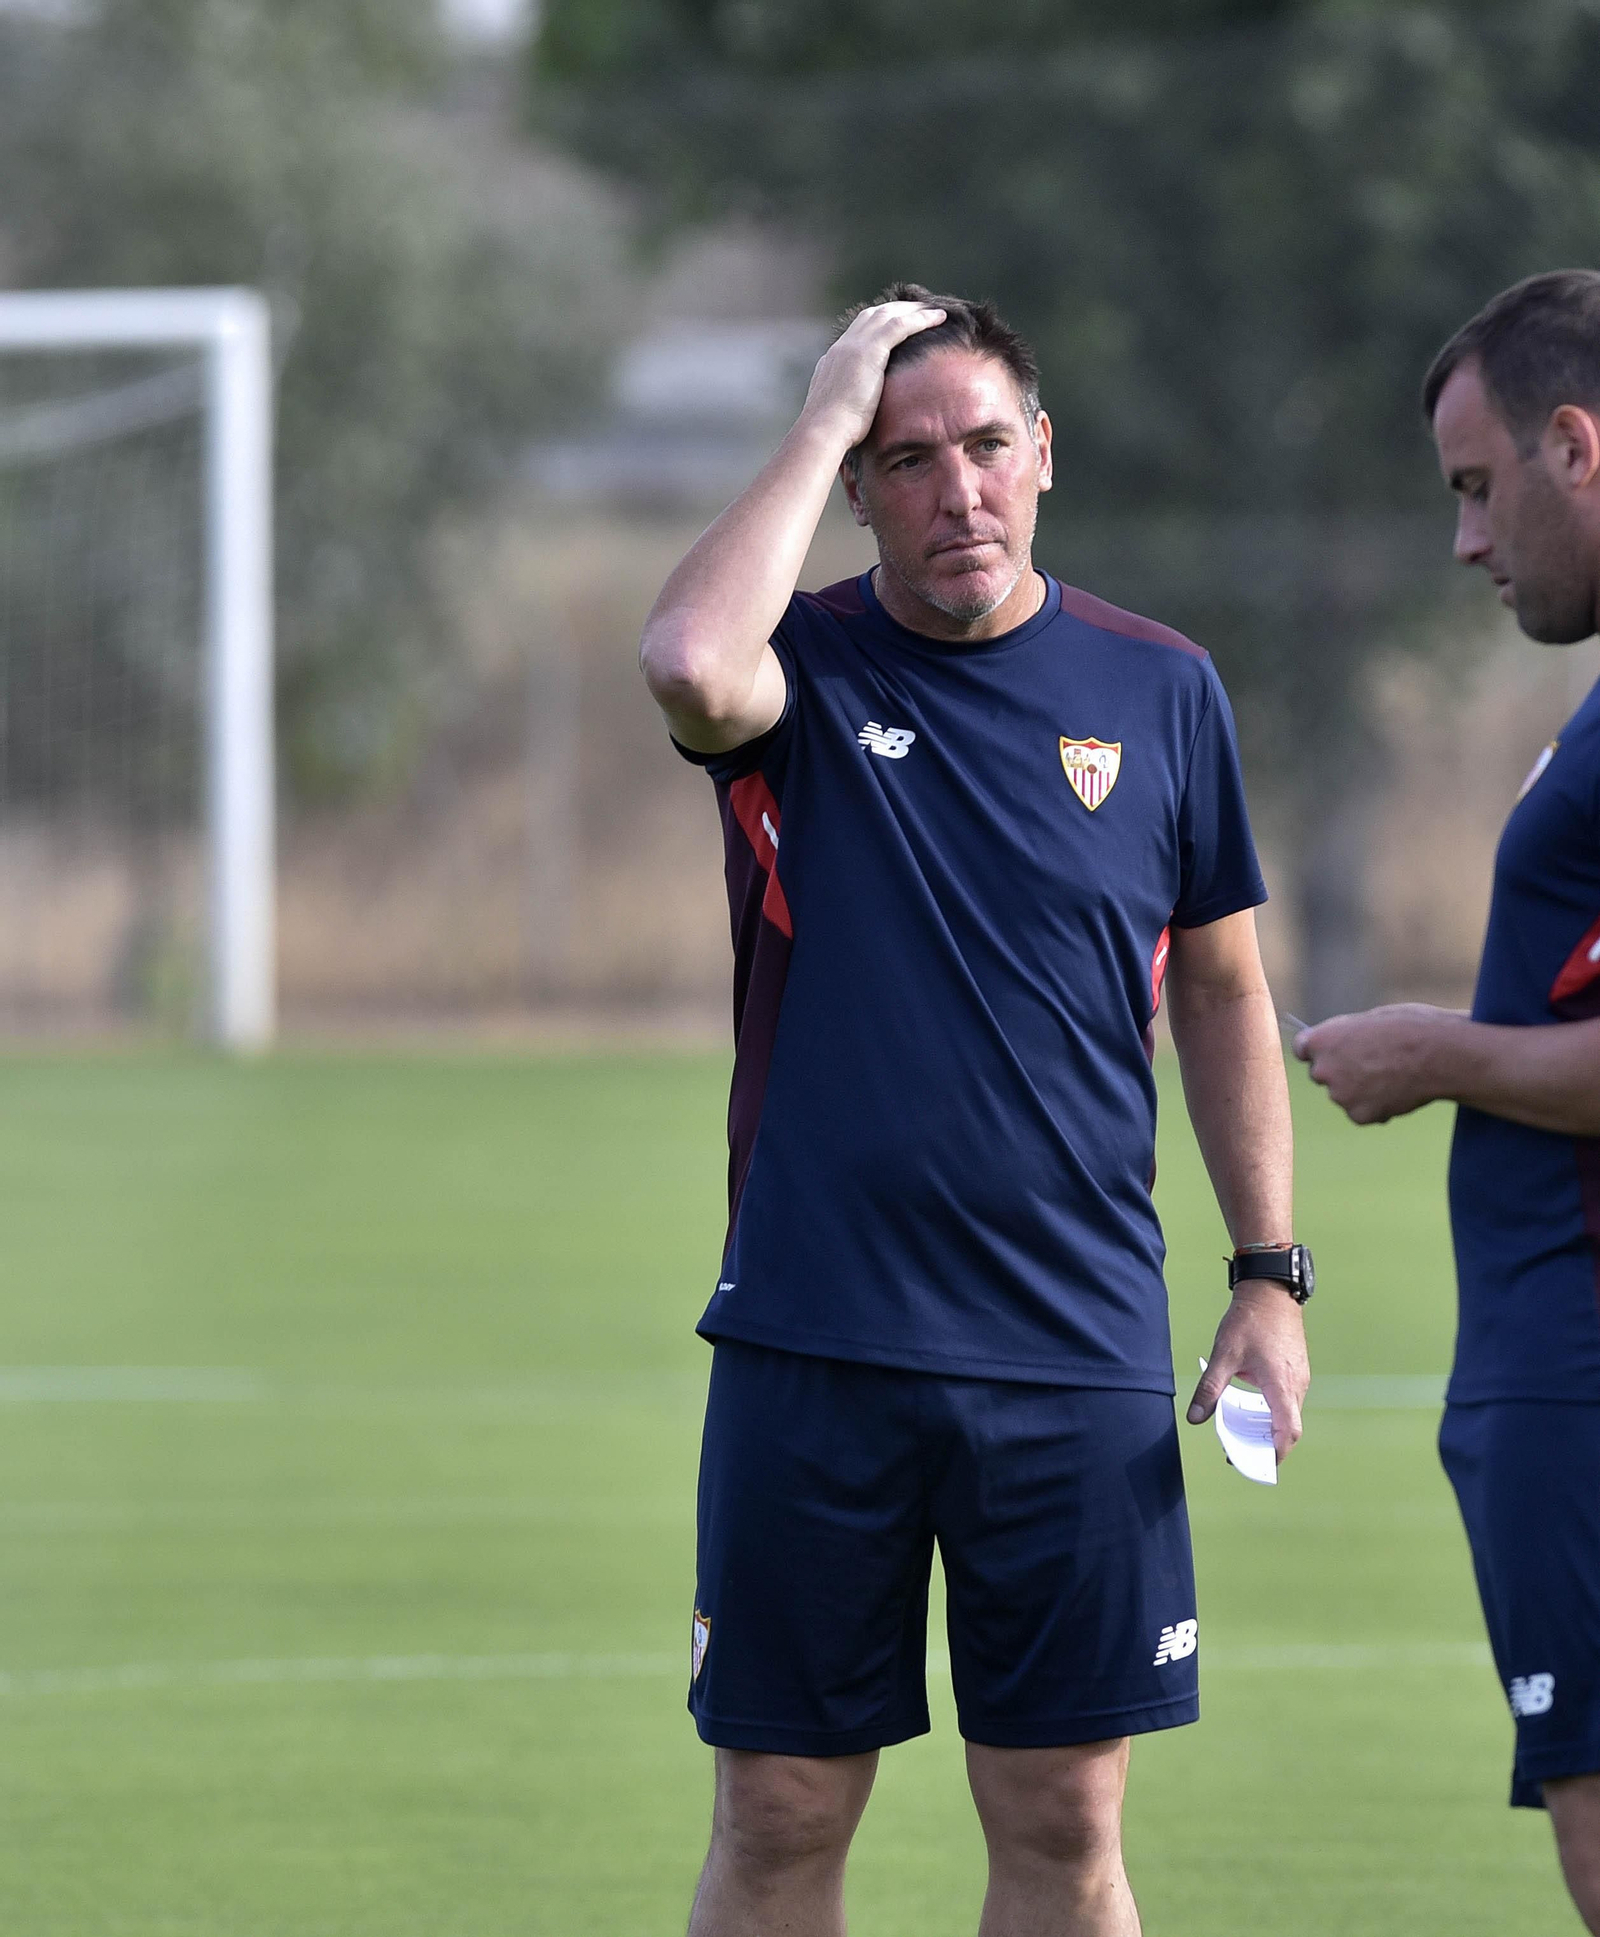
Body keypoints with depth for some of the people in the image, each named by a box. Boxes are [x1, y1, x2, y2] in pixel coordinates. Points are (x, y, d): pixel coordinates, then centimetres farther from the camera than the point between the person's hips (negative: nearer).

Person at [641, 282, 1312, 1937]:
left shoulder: (1158, 691, 7)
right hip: (813, 1349, -1)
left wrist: (1268, 1272, 9)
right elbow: (688, 664, -25)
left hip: (1077, 1361, 1)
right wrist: (822, 426, -15)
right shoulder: (802, 671, 0)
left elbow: (1221, 992, 15)